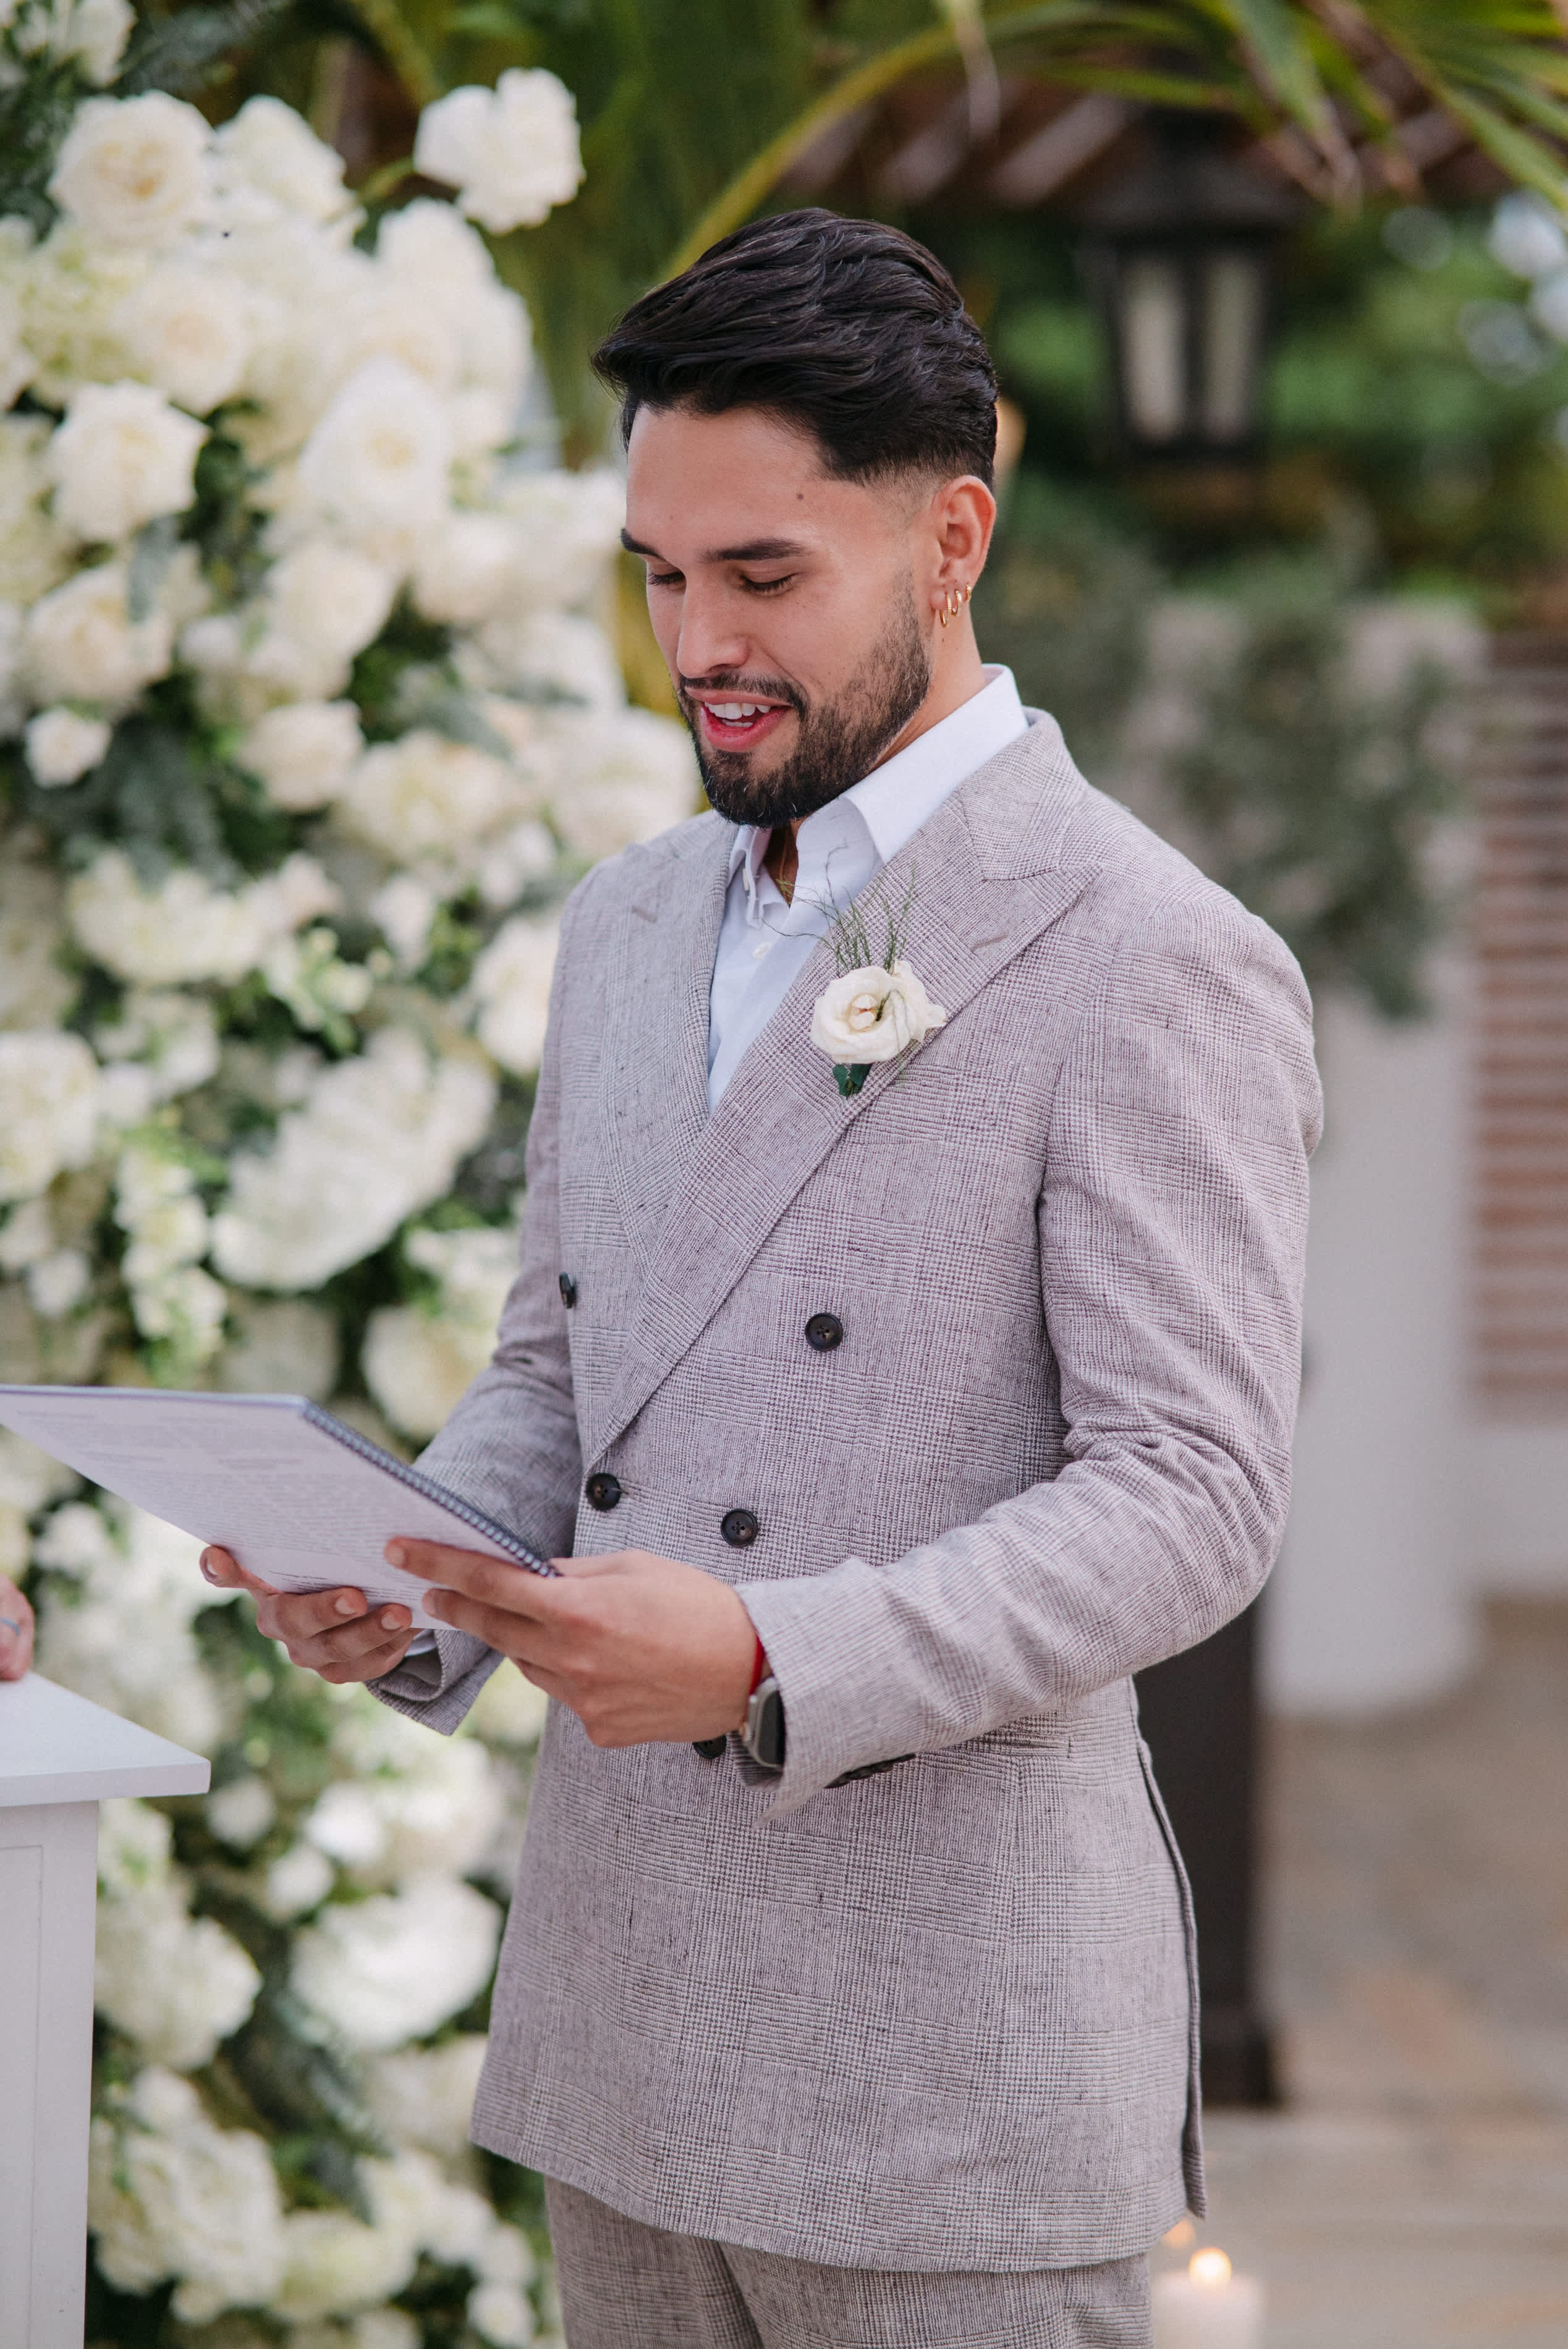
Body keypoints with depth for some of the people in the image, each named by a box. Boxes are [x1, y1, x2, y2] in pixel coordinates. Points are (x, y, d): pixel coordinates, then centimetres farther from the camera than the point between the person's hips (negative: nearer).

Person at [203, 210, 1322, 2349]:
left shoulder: (1156, 967, -10)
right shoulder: (631, 924, 14)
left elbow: (1191, 1492, -15)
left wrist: (770, 1665, -27)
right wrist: (406, 1582, -2)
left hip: (948, 2031, -7)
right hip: (618, 2012, 7)